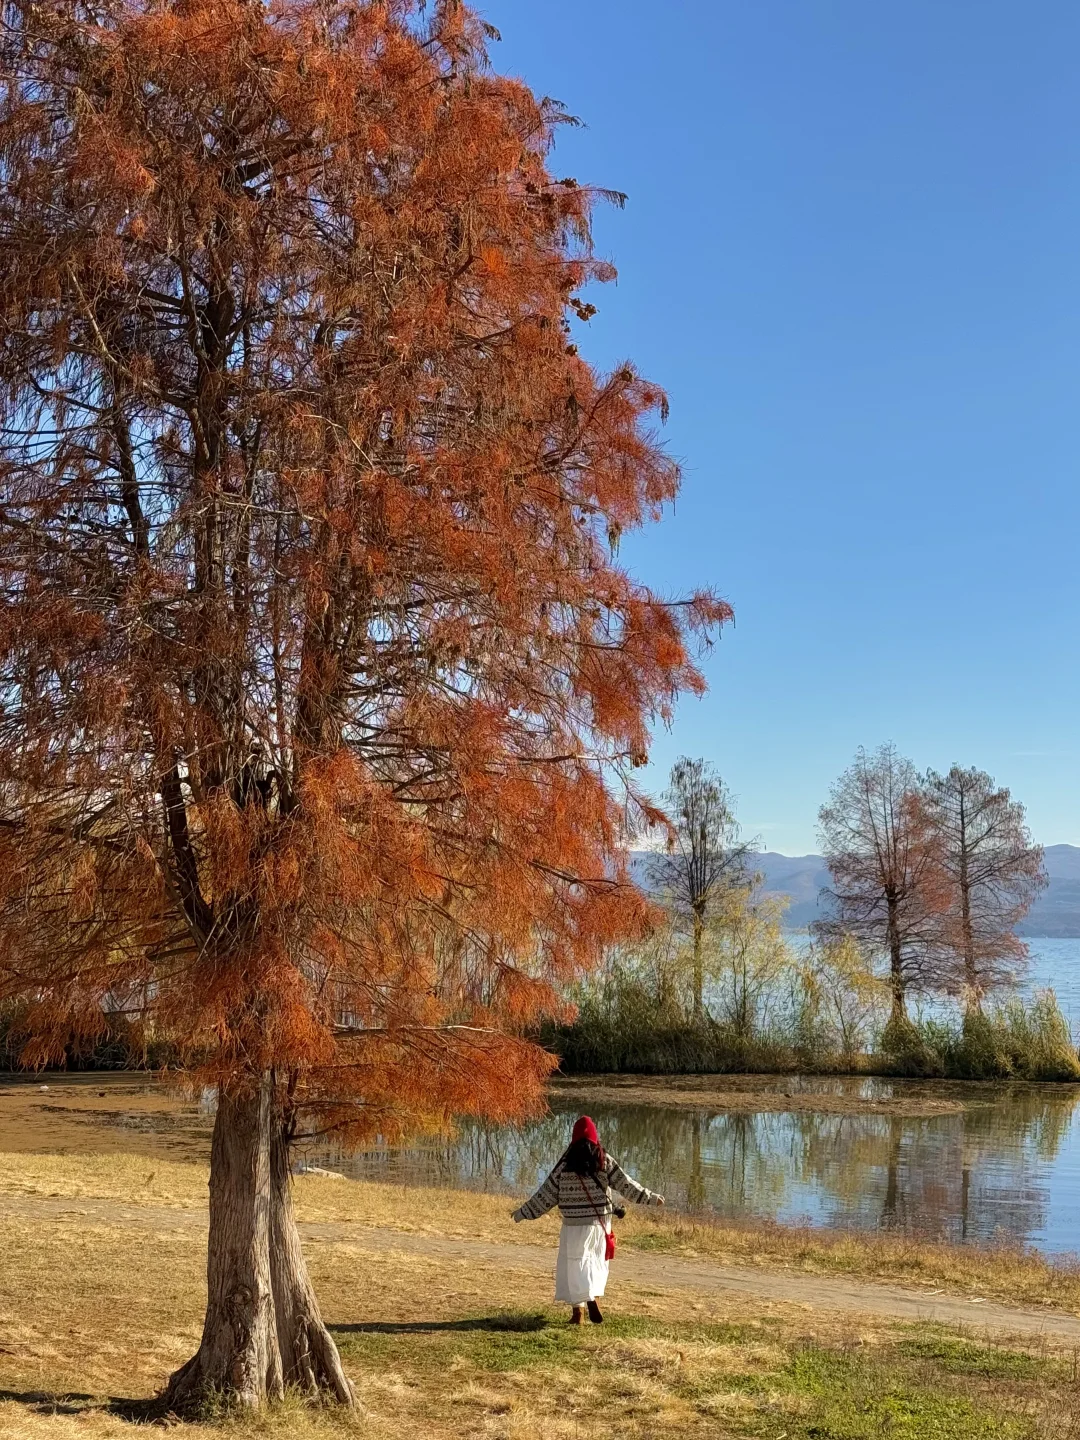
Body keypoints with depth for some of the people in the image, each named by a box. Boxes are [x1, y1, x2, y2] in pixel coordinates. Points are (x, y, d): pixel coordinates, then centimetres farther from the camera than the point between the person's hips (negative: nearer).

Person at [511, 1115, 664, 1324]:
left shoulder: (565, 1165, -6)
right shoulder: (605, 1162, -3)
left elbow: (546, 1195, -3)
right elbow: (626, 1185, -1)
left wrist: (523, 1212, 6)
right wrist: (650, 1198, 9)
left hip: (575, 1225, -2)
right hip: (600, 1222, 2)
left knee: (575, 1264, 3)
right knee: (597, 1261, 19)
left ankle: (578, 1310, -7)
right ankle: (594, 1297, 9)